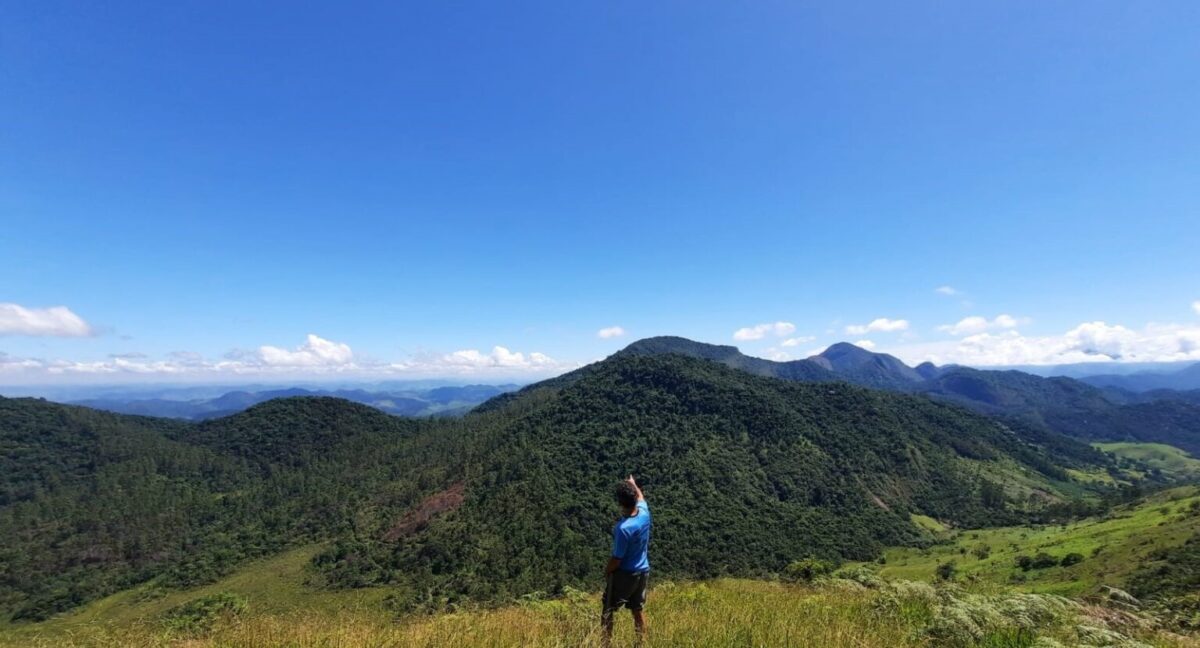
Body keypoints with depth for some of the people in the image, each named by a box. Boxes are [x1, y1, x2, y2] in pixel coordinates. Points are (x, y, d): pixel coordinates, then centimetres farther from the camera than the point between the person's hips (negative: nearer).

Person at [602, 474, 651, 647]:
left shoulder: (623, 528, -31)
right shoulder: (644, 512, -12)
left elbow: (617, 559, -22)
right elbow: (640, 497, 13)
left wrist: (606, 571, -3)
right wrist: (633, 484, 31)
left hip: (624, 574, -7)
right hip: (643, 571, 7)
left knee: (608, 610, 10)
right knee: (638, 609, 21)